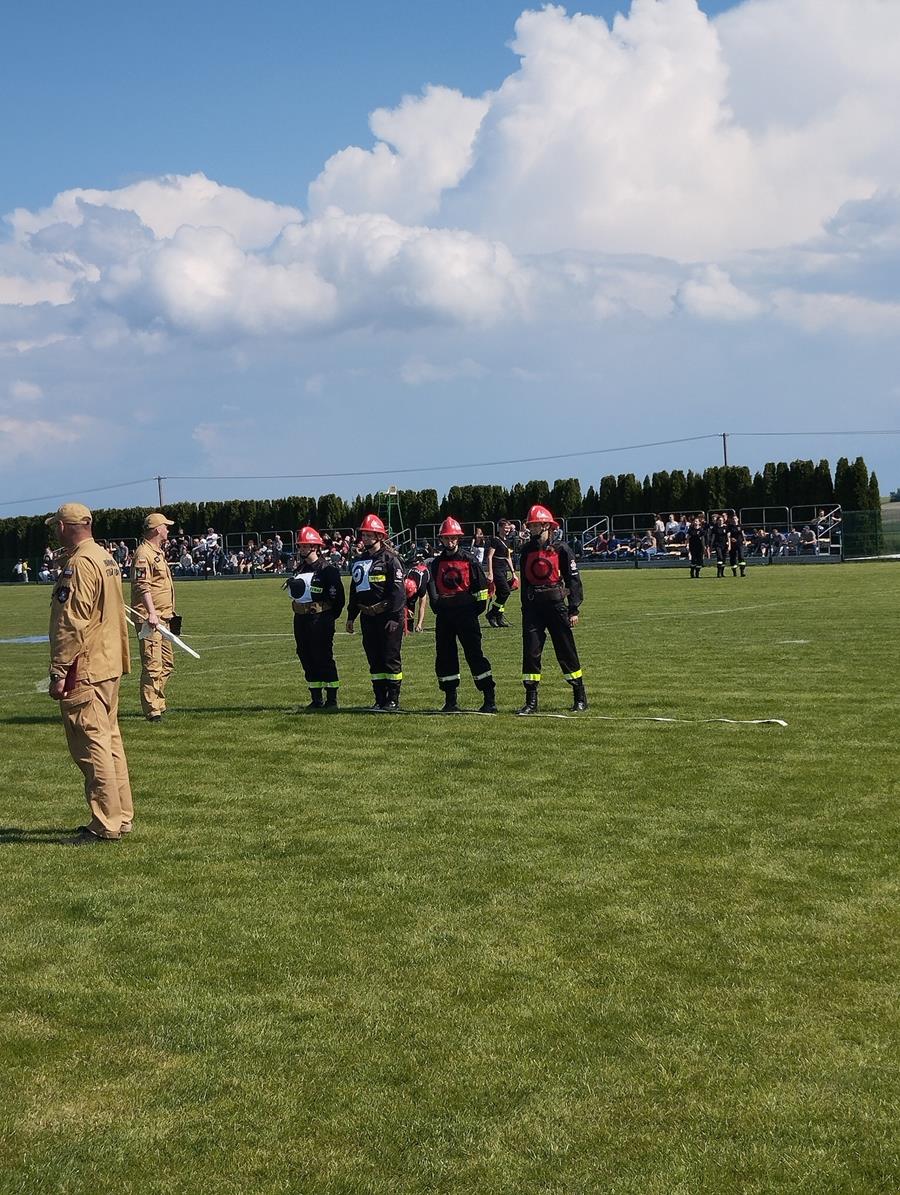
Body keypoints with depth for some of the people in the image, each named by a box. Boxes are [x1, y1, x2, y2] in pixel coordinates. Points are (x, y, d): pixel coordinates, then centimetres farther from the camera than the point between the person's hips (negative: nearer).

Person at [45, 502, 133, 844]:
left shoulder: (79, 564, -16)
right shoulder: (106, 557, 14)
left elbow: (72, 624, -20)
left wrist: (58, 672, -18)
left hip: (84, 672, -10)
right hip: (109, 668, 10)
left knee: (91, 746, -6)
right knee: (109, 742, 15)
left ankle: (106, 826, -4)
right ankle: (121, 816, 21)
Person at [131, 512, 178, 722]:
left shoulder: (159, 553, 20)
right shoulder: (143, 554, -13)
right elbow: (142, 586, -23)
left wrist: (170, 614, 26)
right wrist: (151, 613, -32)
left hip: (163, 618, 11)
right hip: (150, 619, -11)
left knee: (167, 662, 15)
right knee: (152, 665, -10)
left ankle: (159, 704, 24)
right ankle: (152, 711, -10)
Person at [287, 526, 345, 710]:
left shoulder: (327, 568, -9)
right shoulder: (300, 569, 14)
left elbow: (337, 594, -10)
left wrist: (331, 615, -6)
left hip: (321, 617, -8)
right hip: (301, 618, 8)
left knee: (324, 657, -6)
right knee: (307, 658, 9)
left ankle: (331, 699, 1)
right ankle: (316, 698, 17)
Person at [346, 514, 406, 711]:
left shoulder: (390, 559, -7)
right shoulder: (359, 561, 15)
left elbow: (398, 589, -13)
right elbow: (354, 590, 21)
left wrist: (394, 617, -19)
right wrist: (351, 617, 19)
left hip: (387, 616, -7)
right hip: (368, 617, 7)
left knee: (390, 658, -3)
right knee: (374, 660, 9)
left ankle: (393, 700, 3)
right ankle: (380, 700, 16)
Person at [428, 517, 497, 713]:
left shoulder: (469, 560, 2)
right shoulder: (437, 562, 13)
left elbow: (481, 586, 2)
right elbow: (432, 586, 7)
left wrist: (478, 608, -2)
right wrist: (436, 603, -7)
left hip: (465, 611, -5)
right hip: (443, 614, 5)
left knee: (474, 654, -8)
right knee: (444, 657, 6)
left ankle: (490, 700, -7)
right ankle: (450, 701, 14)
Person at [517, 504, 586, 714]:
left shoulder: (561, 549, -4)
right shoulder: (527, 551, 10)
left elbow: (573, 580, -3)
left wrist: (574, 610, -7)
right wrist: (525, 610, 14)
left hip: (555, 603, -4)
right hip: (532, 606, 4)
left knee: (566, 651, 2)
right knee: (530, 651, -2)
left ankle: (580, 698, 14)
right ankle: (531, 701, 2)